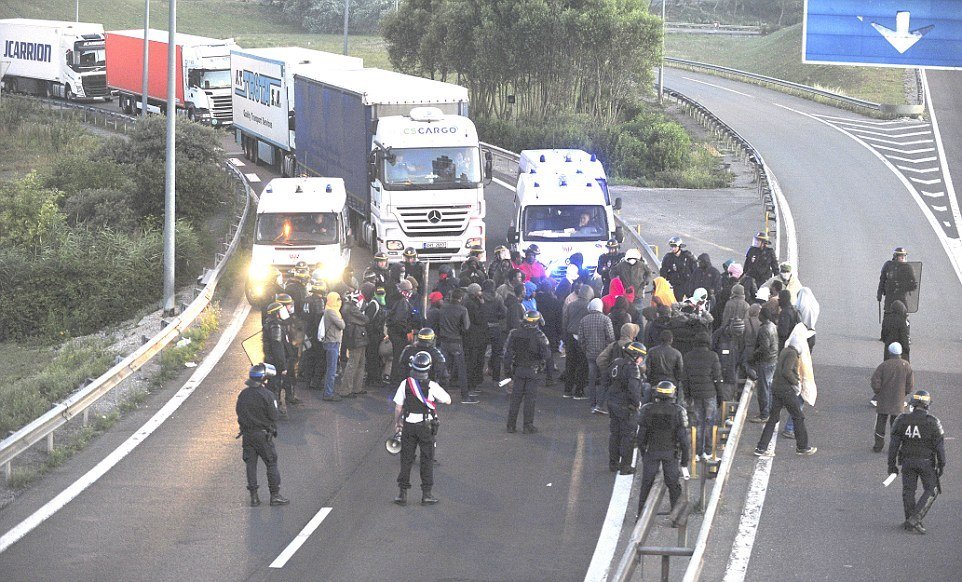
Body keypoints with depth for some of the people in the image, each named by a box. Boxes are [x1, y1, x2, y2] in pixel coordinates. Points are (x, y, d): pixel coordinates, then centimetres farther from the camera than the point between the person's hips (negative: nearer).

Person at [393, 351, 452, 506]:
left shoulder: (405, 384, -7)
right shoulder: (432, 386, -11)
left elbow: (398, 408, -3)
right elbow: (448, 401, -2)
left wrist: (397, 422, 14)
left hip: (409, 425, 1)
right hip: (427, 426, -1)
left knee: (406, 459, 9)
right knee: (427, 460, 8)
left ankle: (402, 493, 9)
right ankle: (426, 494, 9)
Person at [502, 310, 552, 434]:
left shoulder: (514, 334, -3)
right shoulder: (539, 336, -12)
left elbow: (508, 352, -1)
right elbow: (546, 354, -13)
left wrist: (507, 368, 6)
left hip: (517, 370, 3)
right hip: (532, 371, -3)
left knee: (515, 398, 10)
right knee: (530, 399, 3)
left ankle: (511, 425, 12)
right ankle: (527, 426, 4)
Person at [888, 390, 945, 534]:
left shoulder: (902, 420, -7)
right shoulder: (932, 422, -13)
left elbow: (893, 444, -5)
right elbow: (940, 446, -9)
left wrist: (891, 464, 3)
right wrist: (941, 465, 2)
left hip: (907, 461, 2)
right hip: (926, 462, -2)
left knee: (908, 490, 15)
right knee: (931, 490, 10)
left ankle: (909, 521, 19)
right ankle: (915, 518, -3)